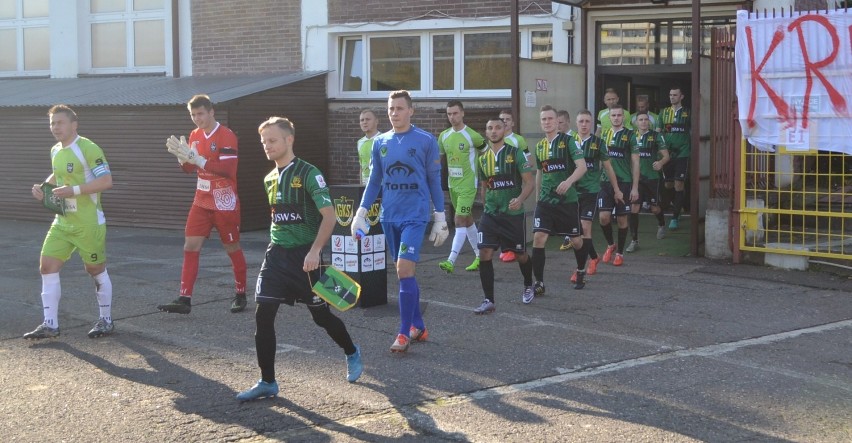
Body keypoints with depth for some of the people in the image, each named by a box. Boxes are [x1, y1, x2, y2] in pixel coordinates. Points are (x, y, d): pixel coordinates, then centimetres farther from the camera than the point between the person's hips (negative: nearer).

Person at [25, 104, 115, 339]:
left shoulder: (88, 149, -15)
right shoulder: (55, 151, 10)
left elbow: (106, 181, -21)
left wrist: (73, 191, -25)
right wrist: (44, 186, 8)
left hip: (88, 223, -7)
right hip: (62, 222, 8)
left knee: (96, 270, 5)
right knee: (47, 266, 0)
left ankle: (106, 320, 22)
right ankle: (50, 325, 5)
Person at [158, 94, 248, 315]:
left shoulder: (226, 136, -14)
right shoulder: (195, 135, 9)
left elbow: (227, 170, -23)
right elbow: (189, 168, 13)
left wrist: (197, 159, -28)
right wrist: (181, 155, -8)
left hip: (224, 203, -6)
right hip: (201, 202, 6)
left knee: (232, 248, 6)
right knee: (190, 247, -2)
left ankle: (240, 295, 22)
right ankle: (185, 299, -3)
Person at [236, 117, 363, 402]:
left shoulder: (308, 174, -12)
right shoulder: (269, 179, 10)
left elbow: (329, 216, -18)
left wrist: (314, 250, -26)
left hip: (305, 255, -6)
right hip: (276, 254, 6)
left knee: (321, 315, 8)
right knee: (263, 315, -6)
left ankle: (352, 354, 37)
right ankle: (267, 383, 2)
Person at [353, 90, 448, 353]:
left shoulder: (426, 141, -4)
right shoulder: (380, 143, 8)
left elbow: (434, 181, 0)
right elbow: (375, 181, 15)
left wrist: (440, 217, -2)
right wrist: (361, 212, 7)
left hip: (415, 215, -5)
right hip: (389, 216, 5)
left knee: (404, 270, -14)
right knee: (405, 272, 10)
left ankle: (405, 334, -5)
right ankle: (419, 327, 22)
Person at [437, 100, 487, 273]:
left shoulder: (472, 136, -10)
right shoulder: (444, 136, 6)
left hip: (468, 185, -7)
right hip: (452, 185, 7)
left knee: (460, 221, -14)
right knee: (467, 220, 16)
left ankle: (451, 262, -21)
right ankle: (479, 256, 29)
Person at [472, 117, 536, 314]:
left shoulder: (515, 153, -6)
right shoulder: (483, 158, 7)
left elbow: (530, 182, -10)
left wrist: (520, 199, -27)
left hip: (514, 213, -3)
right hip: (490, 214, 3)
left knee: (520, 254, 11)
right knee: (484, 254, -12)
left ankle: (528, 285, 41)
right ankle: (489, 301, -6)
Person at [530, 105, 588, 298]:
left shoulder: (567, 141, -7)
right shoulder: (539, 146, 8)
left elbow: (582, 166, -18)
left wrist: (568, 181, -35)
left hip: (567, 200, -3)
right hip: (545, 201, 3)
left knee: (576, 240, 9)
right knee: (538, 238, -12)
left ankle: (581, 272, 38)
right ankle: (538, 284, -6)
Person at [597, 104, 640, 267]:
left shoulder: (630, 136, -2)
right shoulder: (604, 135, 8)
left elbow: (635, 163, -3)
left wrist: (635, 188, -7)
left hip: (624, 182, -2)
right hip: (606, 182, 2)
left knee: (622, 219, 4)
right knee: (604, 217, -8)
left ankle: (620, 253, 17)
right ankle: (610, 245, 17)